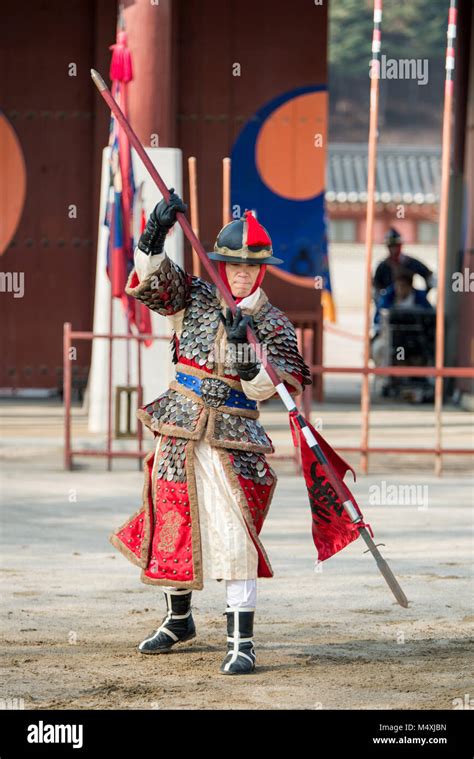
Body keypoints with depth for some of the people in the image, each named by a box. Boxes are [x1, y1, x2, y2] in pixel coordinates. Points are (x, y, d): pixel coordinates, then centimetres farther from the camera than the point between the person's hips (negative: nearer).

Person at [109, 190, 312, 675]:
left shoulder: (272, 324, 0)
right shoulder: (195, 297, 5)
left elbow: (265, 388, -8)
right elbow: (150, 281, -9)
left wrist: (249, 354, -25)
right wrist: (155, 234, -23)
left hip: (233, 438, -3)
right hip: (179, 429, 3)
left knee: (235, 535, -15)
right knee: (172, 526, 13)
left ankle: (241, 642, -13)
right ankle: (178, 619, 37)